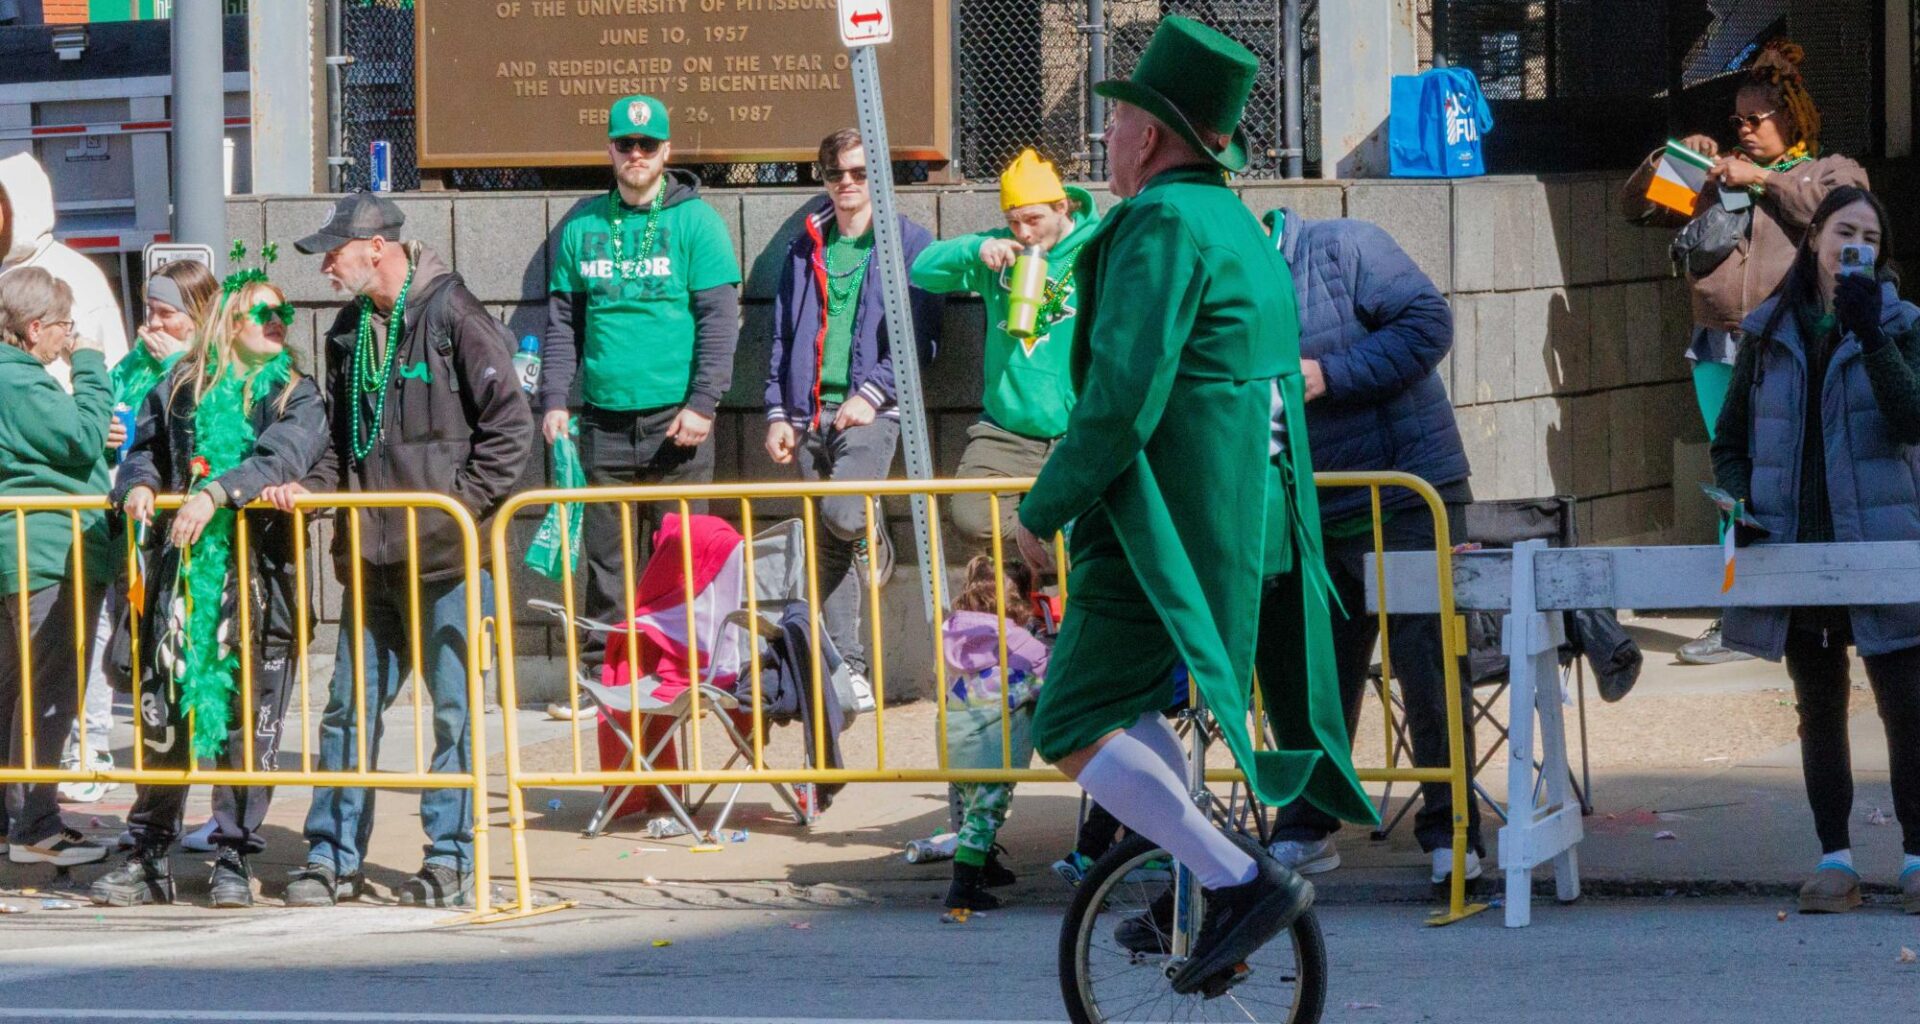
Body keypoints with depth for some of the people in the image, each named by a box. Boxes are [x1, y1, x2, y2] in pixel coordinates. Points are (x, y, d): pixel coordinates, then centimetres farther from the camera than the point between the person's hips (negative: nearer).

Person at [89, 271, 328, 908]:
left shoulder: (296, 396, 4)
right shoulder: (181, 390, 12)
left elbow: (283, 455, -12)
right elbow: (147, 449, 16)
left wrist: (217, 493, -24)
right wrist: (137, 484, -7)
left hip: (260, 575, -2)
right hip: (182, 570, 2)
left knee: (248, 718, -2)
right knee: (161, 711, 3)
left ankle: (234, 861, 6)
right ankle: (149, 859, 11)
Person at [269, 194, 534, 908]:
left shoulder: (453, 317, -8)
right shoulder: (349, 331, 13)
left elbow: (510, 426, -9)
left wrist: (462, 502, -12)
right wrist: (311, 489, 6)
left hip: (446, 554, -7)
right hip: (371, 554, 7)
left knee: (453, 707, 0)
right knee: (350, 702, 7)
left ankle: (452, 858, 8)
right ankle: (333, 855, 12)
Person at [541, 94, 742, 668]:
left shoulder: (696, 223, 0)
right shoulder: (583, 227, 11)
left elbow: (719, 320, -4)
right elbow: (562, 322, 15)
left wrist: (703, 403, -12)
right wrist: (554, 399, 4)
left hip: (675, 420, -3)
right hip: (603, 421, 3)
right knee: (605, 556, 4)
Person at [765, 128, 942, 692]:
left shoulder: (909, 243, 3)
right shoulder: (806, 249, 16)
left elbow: (919, 332, -3)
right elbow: (782, 336, 17)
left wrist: (872, 392, -14)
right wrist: (778, 413, 7)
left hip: (871, 410, -4)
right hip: (811, 411, 4)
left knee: (844, 513, -26)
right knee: (828, 547, 2)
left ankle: (873, 536, 11)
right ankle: (846, 668, 7)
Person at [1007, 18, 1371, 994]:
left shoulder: (1162, 226, -16)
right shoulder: (1240, 228, 15)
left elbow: (1122, 399, -24)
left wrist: (1044, 507, -13)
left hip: (1165, 538, -10)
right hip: (1246, 532, 10)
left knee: (1073, 732, -5)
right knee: (1118, 698, 24)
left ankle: (1244, 883, -12)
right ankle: (1199, 886, 23)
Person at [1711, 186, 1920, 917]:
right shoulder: (1769, 334, 9)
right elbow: (1730, 440, 14)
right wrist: (1739, 506, -3)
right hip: (1795, 550, 2)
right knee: (1819, 710, 7)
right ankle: (1834, 862, 12)